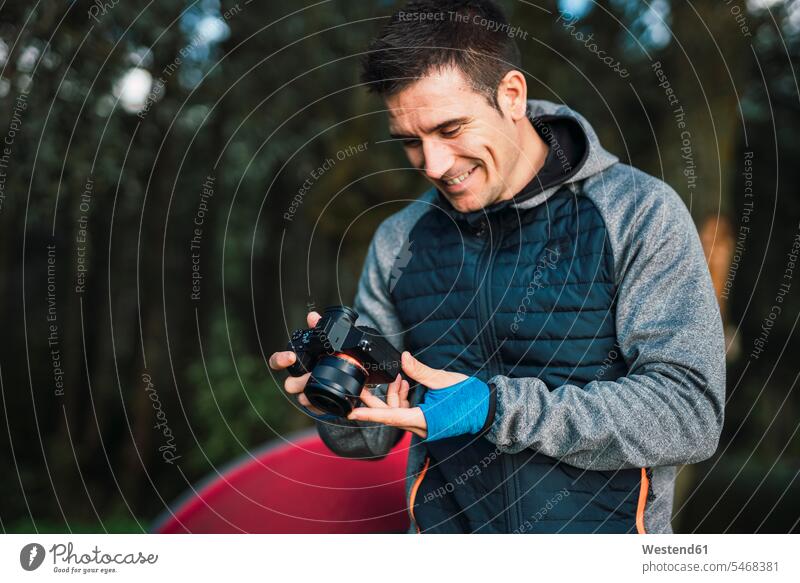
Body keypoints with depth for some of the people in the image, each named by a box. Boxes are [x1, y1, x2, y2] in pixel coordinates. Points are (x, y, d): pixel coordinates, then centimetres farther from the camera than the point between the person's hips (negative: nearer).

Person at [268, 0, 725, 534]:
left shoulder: (640, 214, -4)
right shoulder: (398, 243, 8)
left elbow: (690, 413, -11)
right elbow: (375, 437, 13)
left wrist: (496, 408, -17)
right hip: (447, 530, 4)